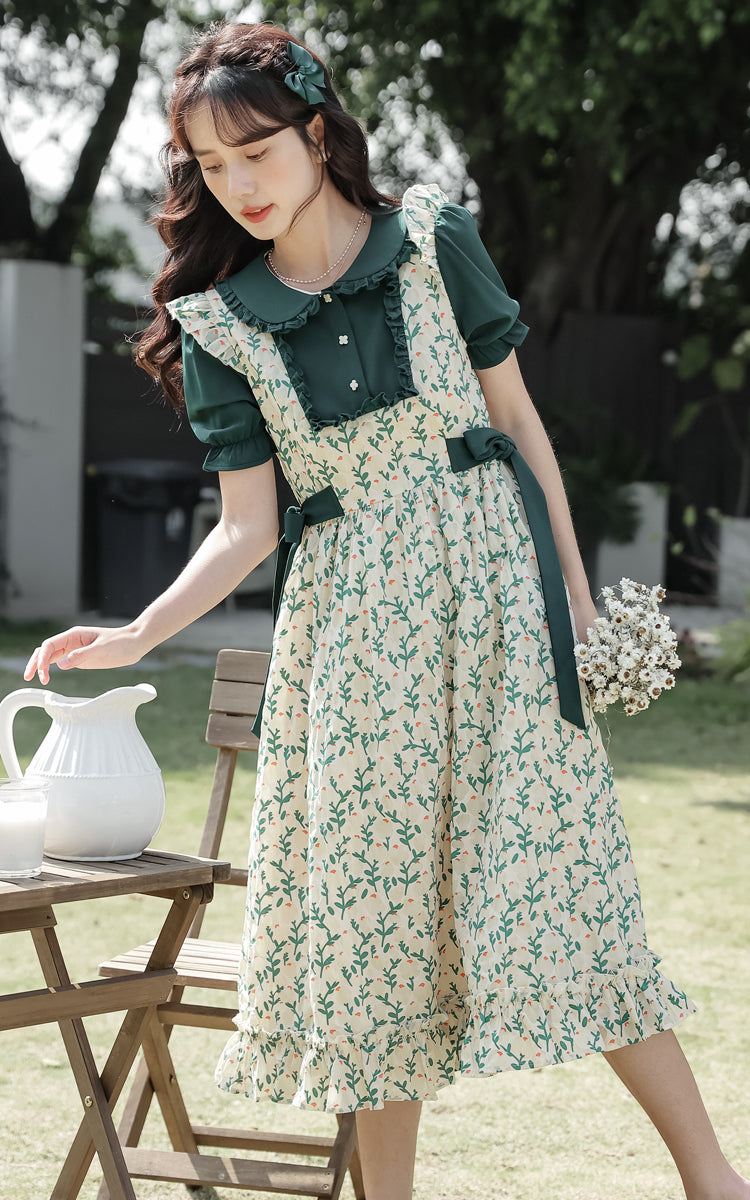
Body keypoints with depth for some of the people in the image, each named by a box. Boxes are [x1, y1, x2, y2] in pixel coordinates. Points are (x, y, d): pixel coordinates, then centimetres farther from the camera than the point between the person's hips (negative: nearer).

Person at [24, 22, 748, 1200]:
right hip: (349, 616, 2)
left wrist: (572, 584, 6)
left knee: (553, 868, -5)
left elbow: (515, 415, 6)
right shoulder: (221, 323, 1)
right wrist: (135, 637, -13)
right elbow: (247, 524, 0)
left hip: (490, 574, -1)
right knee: (374, 887, 2)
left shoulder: (434, 240, -1)